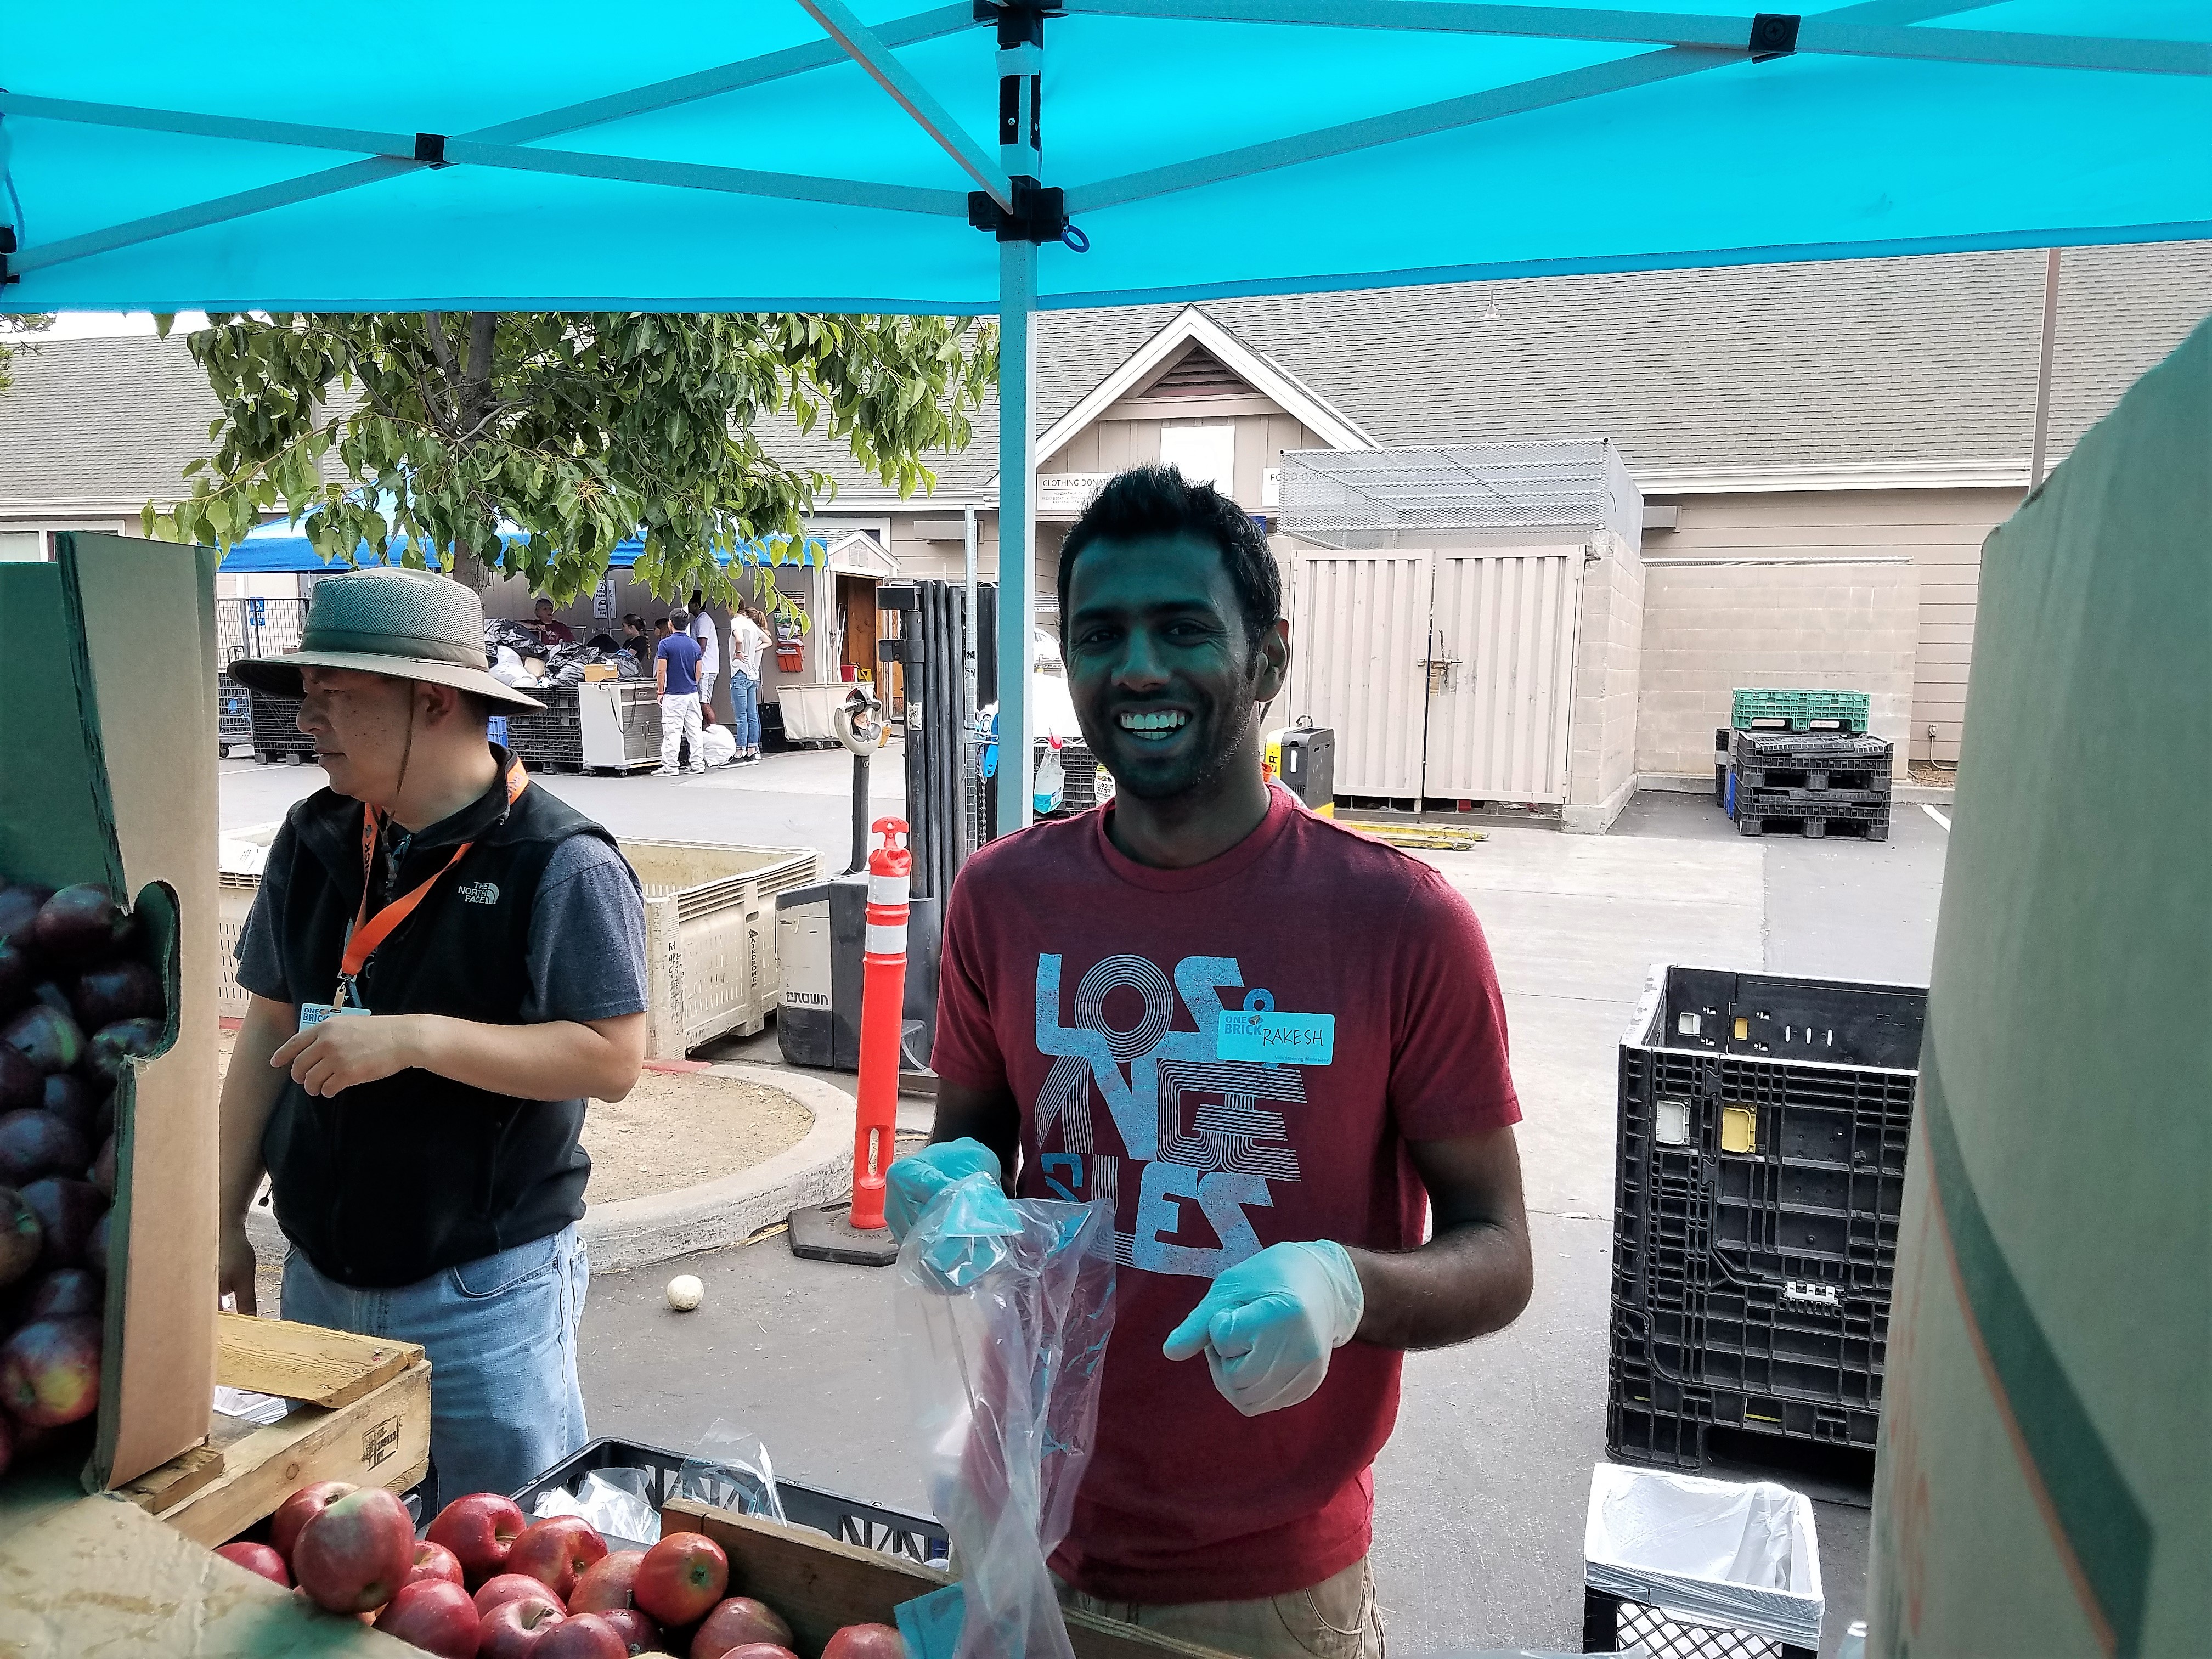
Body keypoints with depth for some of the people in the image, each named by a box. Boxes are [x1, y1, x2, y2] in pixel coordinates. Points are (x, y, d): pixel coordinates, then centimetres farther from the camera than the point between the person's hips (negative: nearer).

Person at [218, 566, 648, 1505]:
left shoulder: (561, 865, -17)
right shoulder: (314, 841, 3)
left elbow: (611, 1060, -20)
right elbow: (270, 1029, 10)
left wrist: (415, 1038, -27)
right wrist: (225, 1219, 11)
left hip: (484, 1288, -6)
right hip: (319, 1275, 6)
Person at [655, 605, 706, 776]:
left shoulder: (665, 644, -10)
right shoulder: (695, 645, 7)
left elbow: (661, 672, -11)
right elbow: (698, 673, 11)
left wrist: (661, 692, -1)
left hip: (674, 695, -5)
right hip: (693, 693, 5)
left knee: (672, 732, -3)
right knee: (695, 730, 8)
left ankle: (670, 767, -2)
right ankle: (698, 765, 10)